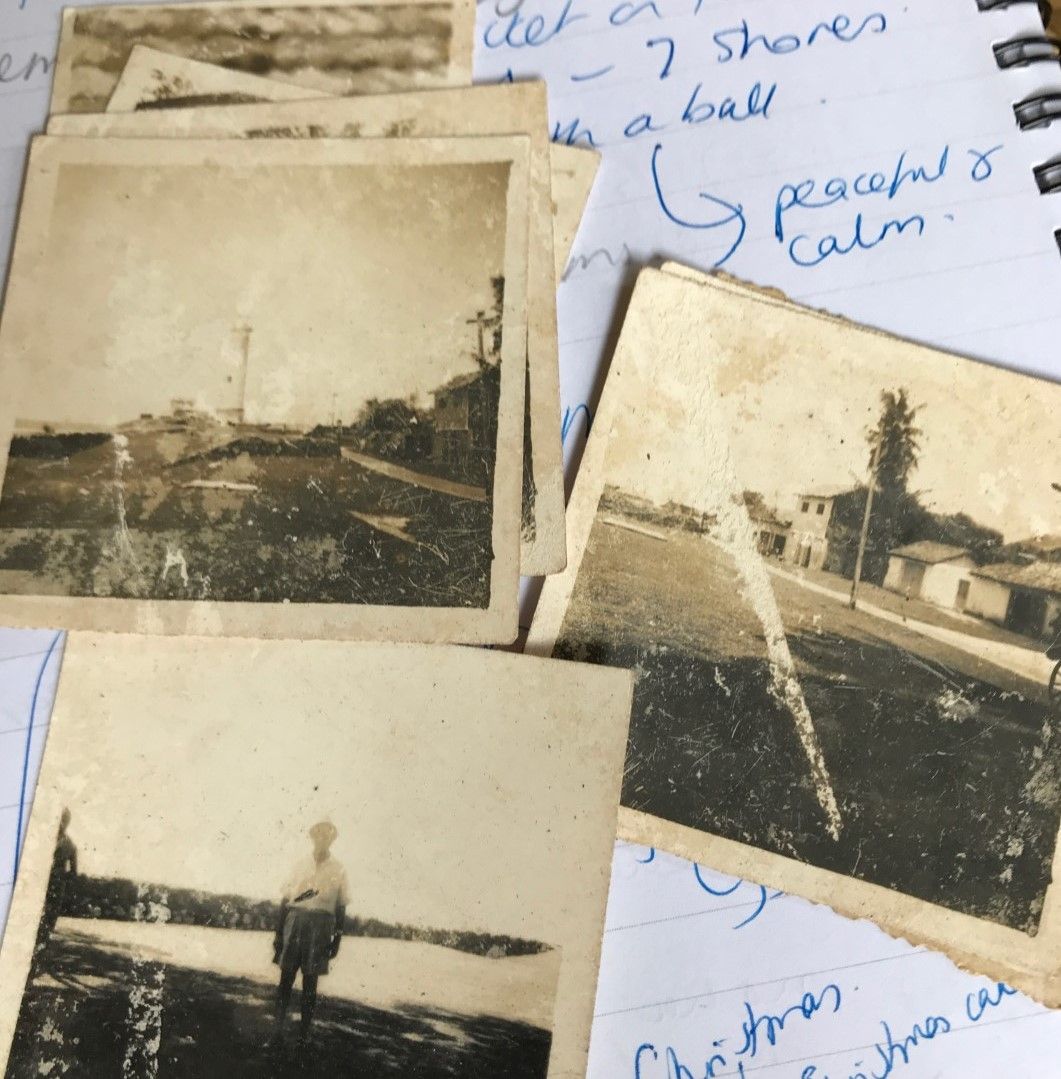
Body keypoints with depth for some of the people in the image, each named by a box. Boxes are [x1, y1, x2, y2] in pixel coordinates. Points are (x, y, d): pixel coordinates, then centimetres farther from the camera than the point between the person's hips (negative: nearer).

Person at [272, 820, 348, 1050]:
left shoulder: (338, 871, 6)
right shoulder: (301, 866, 8)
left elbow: (341, 908, 7)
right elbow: (285, 900, 9)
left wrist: (337, 939, 3)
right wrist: (278, 932, 4)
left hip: (321, 926, -1)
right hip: (295, 921, 1)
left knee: (310, 983, 3)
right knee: (286, 978, 1)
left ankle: (305, 1034, 11)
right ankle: (278, 1029, 9)